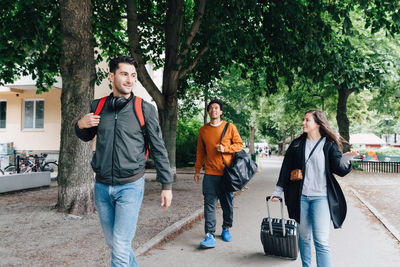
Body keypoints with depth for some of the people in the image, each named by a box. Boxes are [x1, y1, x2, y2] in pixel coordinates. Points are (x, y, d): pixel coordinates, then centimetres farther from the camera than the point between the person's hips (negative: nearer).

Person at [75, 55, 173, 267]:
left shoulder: (145, 109, -5)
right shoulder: (98, 106, 5)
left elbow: (159, 149, -2)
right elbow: (87, 137, 21)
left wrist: (167, 185, -3)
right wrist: (80, 125, -2)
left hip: (130, 186, -4)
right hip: (102, 187, 5)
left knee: (120, 248, -7)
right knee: (112, 243, 17)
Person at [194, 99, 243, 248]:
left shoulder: (230, 127, 2)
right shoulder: (203, 130, 9)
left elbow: (239, 144, 4)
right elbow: (200, 152, 13)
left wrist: (225, 148, -13)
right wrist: (197, 171, 11)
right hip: (210, 174, 1)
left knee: (227, 204, 10)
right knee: (209, 205, -5)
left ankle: (226, 229, 29)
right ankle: (210, 236, -4)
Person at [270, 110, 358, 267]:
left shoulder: (329, 145, 1)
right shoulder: (297, 144, 8)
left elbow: (339, 170, -5)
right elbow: (286, 168, 10)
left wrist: (345, 160, -27)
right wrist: (278, 191, 9)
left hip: (321, 197, -2)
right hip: (300, 196, 3)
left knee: (322, 241, -9)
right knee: (303, 236, 12)